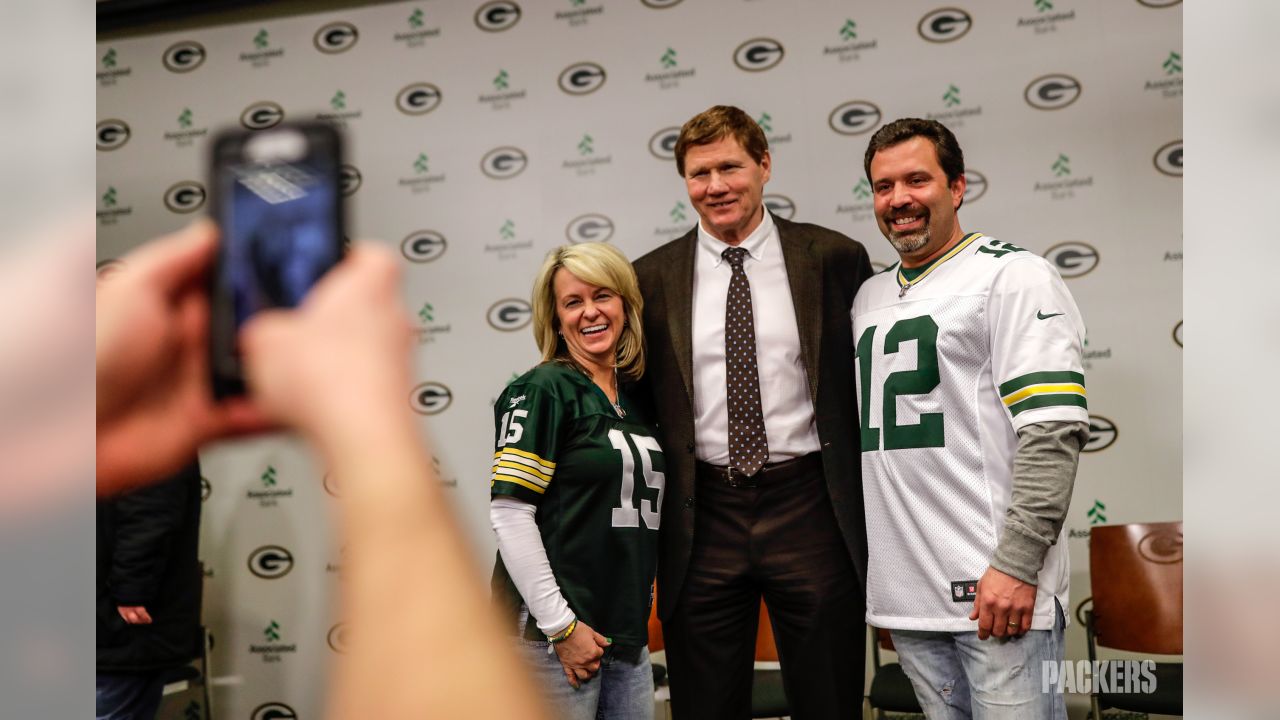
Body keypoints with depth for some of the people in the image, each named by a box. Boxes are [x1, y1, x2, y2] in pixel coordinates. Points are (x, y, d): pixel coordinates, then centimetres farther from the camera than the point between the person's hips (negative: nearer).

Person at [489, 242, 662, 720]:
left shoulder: (635, 399, 11)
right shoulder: (543, 390, -8)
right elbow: (509, 513, -15)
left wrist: (638, 617, 11)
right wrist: (562, 627, -15)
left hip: (628, 639, 6)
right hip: (550, 635, -6)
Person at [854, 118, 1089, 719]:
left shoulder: (1013, 276, -5)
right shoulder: (869, 297, 16)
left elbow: (1055, 428, -14)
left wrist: (1016, 565, -19)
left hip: (998, 589, -6)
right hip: (904, 595, 6)